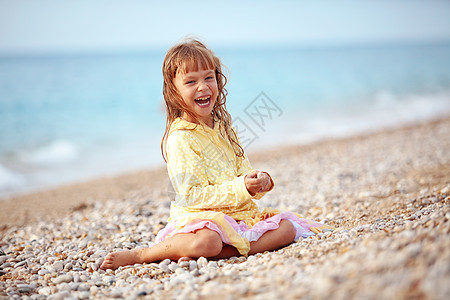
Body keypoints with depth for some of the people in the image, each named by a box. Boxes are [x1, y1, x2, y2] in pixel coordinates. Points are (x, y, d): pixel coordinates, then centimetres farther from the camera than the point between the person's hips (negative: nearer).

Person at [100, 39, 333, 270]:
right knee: (206, 241, -38)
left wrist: (259, 181, -7)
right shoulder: (179, 138, -12)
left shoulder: (223, 127, 12)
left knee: (287, 227, -10)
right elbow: (190, 196, -17)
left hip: (241, 214, 7)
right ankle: (138, 255, -16)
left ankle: (224, 252, -24)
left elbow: (242, 170, 17)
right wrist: (240, 188, -24)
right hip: (200, 218, -7)